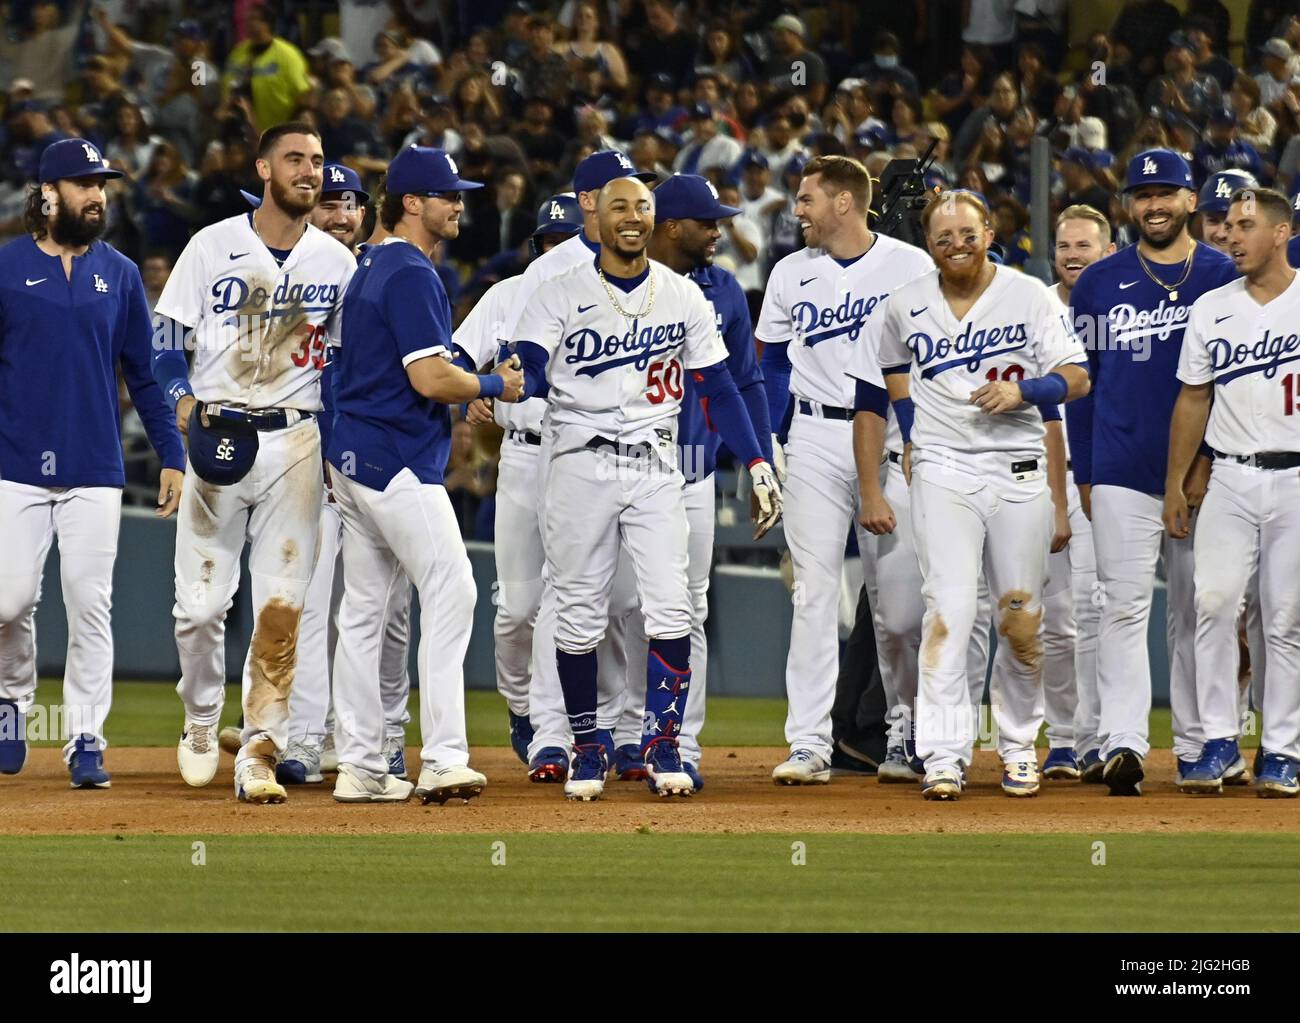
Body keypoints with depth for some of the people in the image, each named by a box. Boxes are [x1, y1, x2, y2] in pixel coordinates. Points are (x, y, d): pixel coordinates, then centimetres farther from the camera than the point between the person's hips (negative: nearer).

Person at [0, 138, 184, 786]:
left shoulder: (119, 275, 8)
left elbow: (144, 373, 12)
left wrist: (172, 456, 6)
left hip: (95, 474, 2)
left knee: (90, 606, -2)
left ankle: (86, 743, 3)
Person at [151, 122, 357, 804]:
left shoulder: (337, 262, 8)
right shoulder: (213, 247, 2)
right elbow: (165, 339, 3)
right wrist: (185, 404, -13)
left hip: (295, 442, 1)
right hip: (216, 440, -1)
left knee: (282, 605, -7)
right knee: (201, 601, -1)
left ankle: (259, 751, -5)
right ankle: (200, 723, 23)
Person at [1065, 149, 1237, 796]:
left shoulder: (1225, 278, 5)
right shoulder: (1099, 284, 8)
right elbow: (1080, 381, 10)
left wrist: (1210, 461, -6)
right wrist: (1083, 474, 5)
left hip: (1202, 476, 0)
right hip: (1122, 473, 0)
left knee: (1197, 611, 6)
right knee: (1124, 604, -8)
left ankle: (1198, 748, 11)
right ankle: (1122, 743, -14)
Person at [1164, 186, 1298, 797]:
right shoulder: (1211, 310, 11)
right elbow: (1193, 401, 14)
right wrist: (1174, 485, 10)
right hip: (1230, 480, 3)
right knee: (1213, 603, -9)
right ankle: (1220, 743, -3)